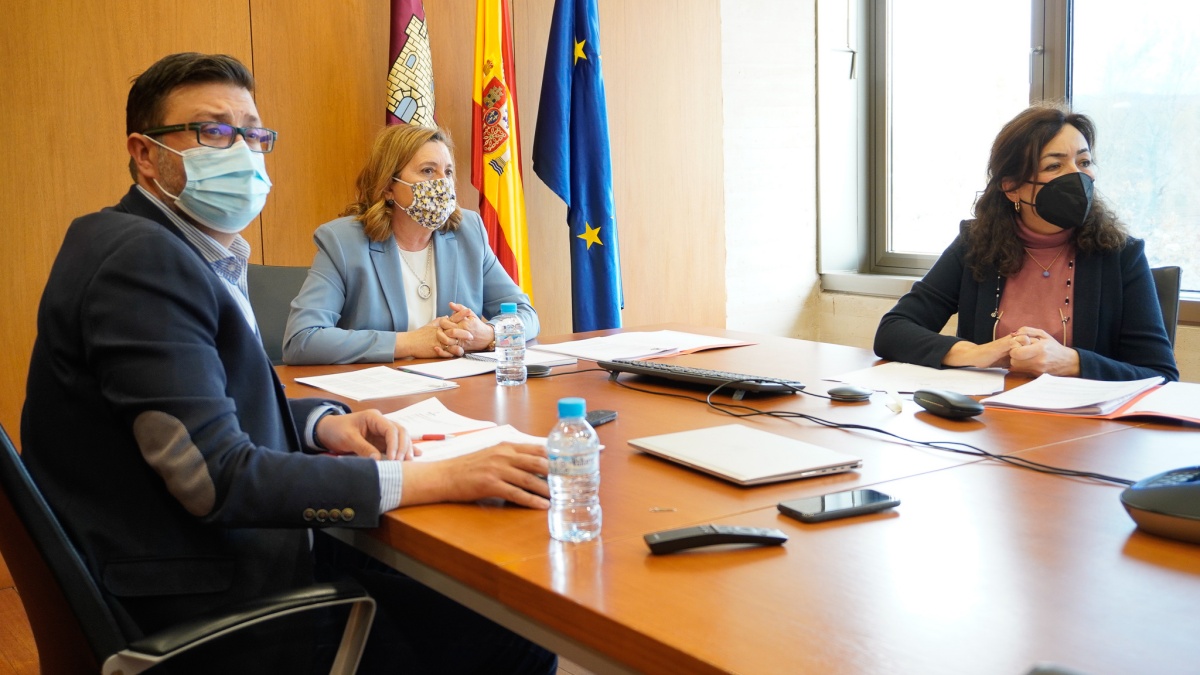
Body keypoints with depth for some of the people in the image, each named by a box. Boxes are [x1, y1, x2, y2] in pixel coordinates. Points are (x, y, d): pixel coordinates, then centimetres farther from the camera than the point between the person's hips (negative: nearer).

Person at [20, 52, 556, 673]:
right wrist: (436, 478, -25)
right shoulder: (140, 256, -19)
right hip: (198, 608, -10)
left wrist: (324, 424, -1)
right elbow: (219, 479, -25)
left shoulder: (180, 250, 11)